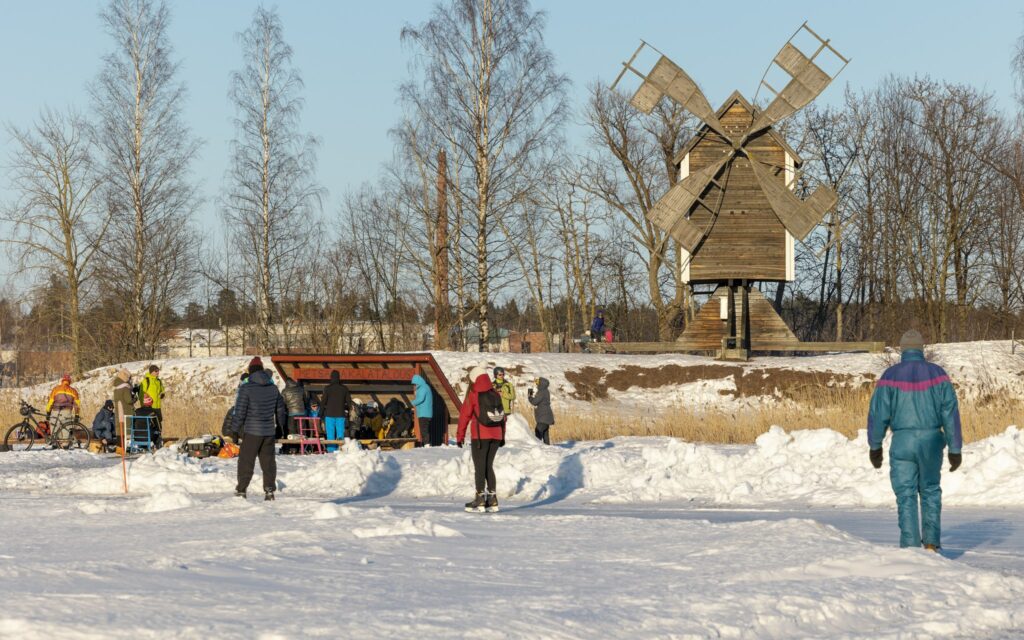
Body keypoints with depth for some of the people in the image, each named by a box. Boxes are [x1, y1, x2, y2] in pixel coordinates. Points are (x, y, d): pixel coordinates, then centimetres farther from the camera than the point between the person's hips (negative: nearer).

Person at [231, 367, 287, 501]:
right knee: (268, 461, 10)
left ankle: (241, 490, 0)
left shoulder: (247, 388, -11)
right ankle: (269, 489, 7)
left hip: (252, 431, -4)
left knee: (246, 461, 1)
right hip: (269, 431, 4)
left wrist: (235, 429, -4)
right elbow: (281, 410, 14)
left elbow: (240, 411, -12)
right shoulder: (273, 389, 5)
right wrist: (281, 427, 27)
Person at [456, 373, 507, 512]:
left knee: (479, 467, 0)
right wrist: (502, 436, 20)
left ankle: (480, 499, -4)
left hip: (480, 436, -5)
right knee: (489, 466, 12)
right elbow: (502, 416, 11)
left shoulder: (473, 395, -7)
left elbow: (464, 415, -6)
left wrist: (460, 436, 0)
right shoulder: (496, 395, 7)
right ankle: (492, 499, 9)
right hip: (496, 435, 5)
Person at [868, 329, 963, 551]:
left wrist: (875, 446, 9)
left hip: (902, 443, -1)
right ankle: (931, 542, 10)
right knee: (930, 491, 19)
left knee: (906, 496, 6)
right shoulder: (937, 373, -2)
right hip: (931, 441, 1)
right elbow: (950, 413, -5)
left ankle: (910, 546, 0)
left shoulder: (890, 376, -5)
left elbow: (878, 414, -4)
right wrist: (955, 449, -1)